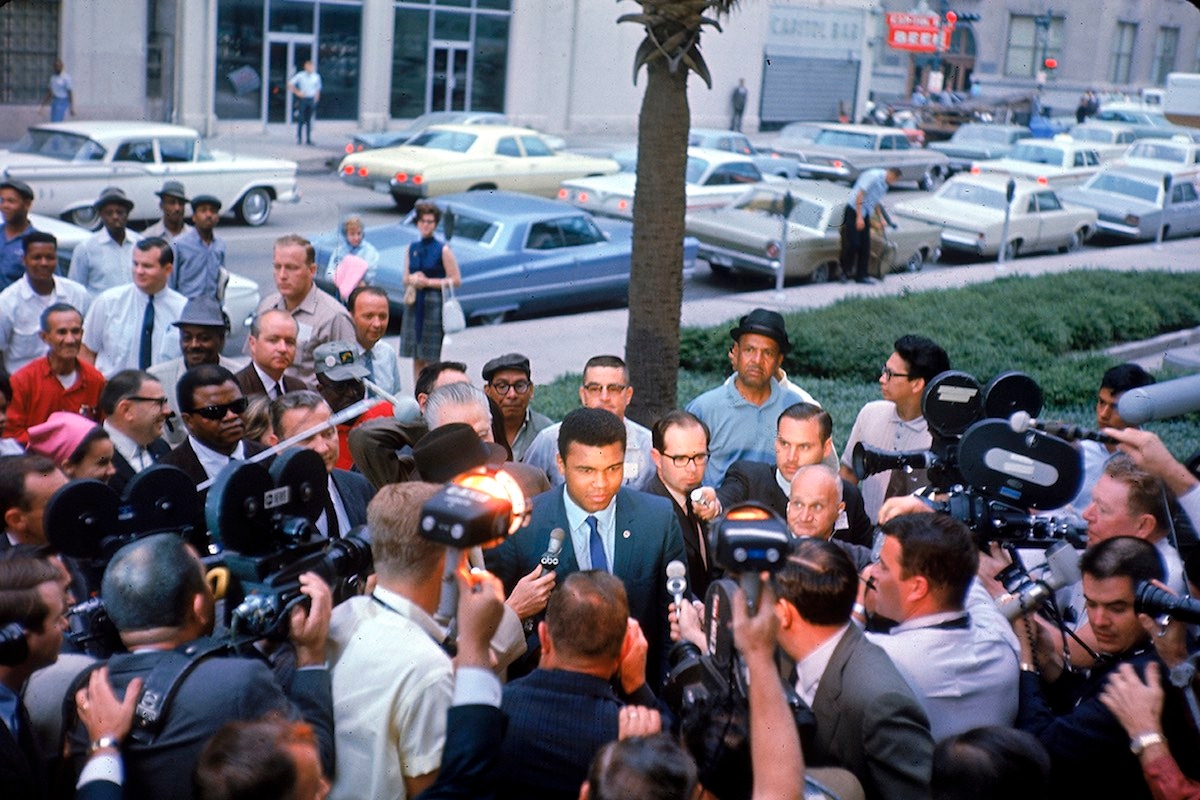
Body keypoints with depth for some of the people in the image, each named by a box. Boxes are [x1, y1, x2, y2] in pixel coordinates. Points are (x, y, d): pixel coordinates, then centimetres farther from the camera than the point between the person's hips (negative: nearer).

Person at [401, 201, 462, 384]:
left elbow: (456, 280, -6)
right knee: (416, 358, 6)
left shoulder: (443, 250, -3)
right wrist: (412, 280, -5)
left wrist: (428, 282, -10)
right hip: (414, 305, 5)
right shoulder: (411, 249, 12)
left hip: (434, 305, -5)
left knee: (431, 358, -6)